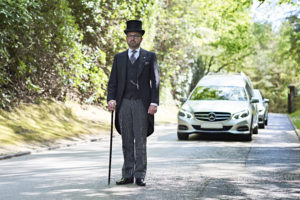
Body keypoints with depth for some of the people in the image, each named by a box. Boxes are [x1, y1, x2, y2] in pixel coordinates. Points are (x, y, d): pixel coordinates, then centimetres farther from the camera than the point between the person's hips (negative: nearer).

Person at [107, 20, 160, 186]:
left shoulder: (150, 57, 6)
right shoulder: (119, 58, 14)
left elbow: (155, 81, 2)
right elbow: (113, 82, 11)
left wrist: (154, 103, -8)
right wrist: (111, 99, -5)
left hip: (142, 104, -3)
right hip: (124, 104, 3)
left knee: (140, 141, -4)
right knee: (127, 141, 5)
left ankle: (140, 176, 0)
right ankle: (128, 175, 9)